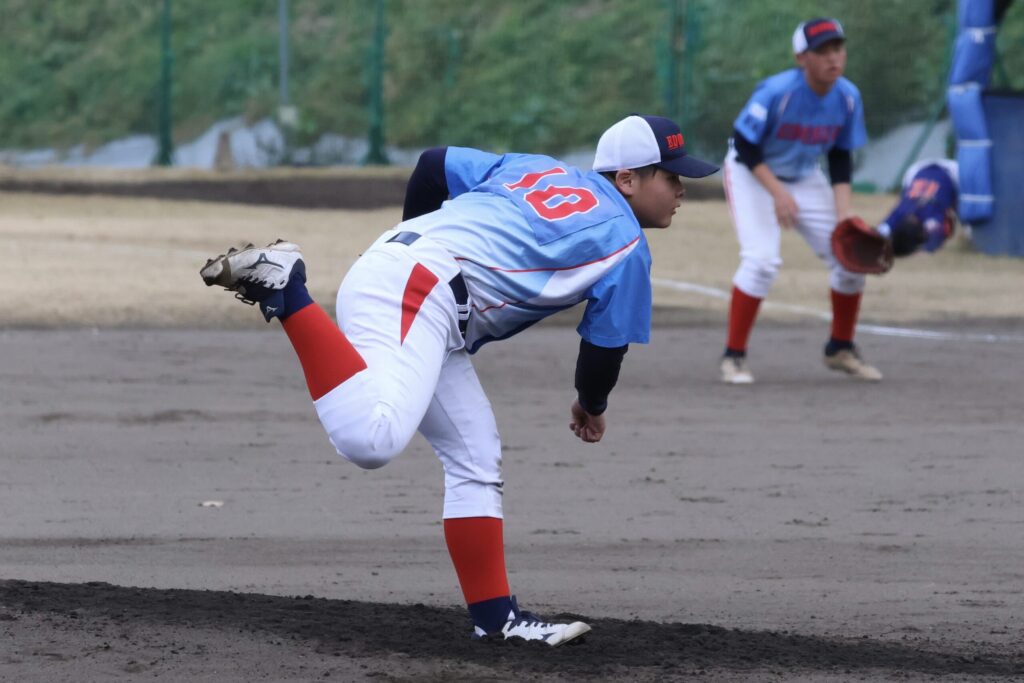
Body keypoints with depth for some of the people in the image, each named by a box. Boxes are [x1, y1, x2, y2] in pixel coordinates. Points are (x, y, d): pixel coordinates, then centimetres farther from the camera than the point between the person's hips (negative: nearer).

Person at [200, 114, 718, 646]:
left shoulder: (539, 170, 26)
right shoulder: (626, 244, 6)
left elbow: (435, 165, 24)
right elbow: (606, 345, 8)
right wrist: (591, 409, 28)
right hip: (415, 289, -10)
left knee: (476, 458, 13)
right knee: (372, 438, -33)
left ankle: (495, 617, 10)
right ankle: (283, 287, -30)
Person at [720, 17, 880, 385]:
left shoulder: (848, 97, -13)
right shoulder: (777, 92, -30)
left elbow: (840, 160, -3)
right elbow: (745, 145, -23)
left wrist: (843, 217, -13)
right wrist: (777, 193, -31)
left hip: (805, 178, 6)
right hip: (751, 174, -6)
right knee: (762, 259, -24)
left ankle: (841, 349, 20)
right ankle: (733, 356, -12)